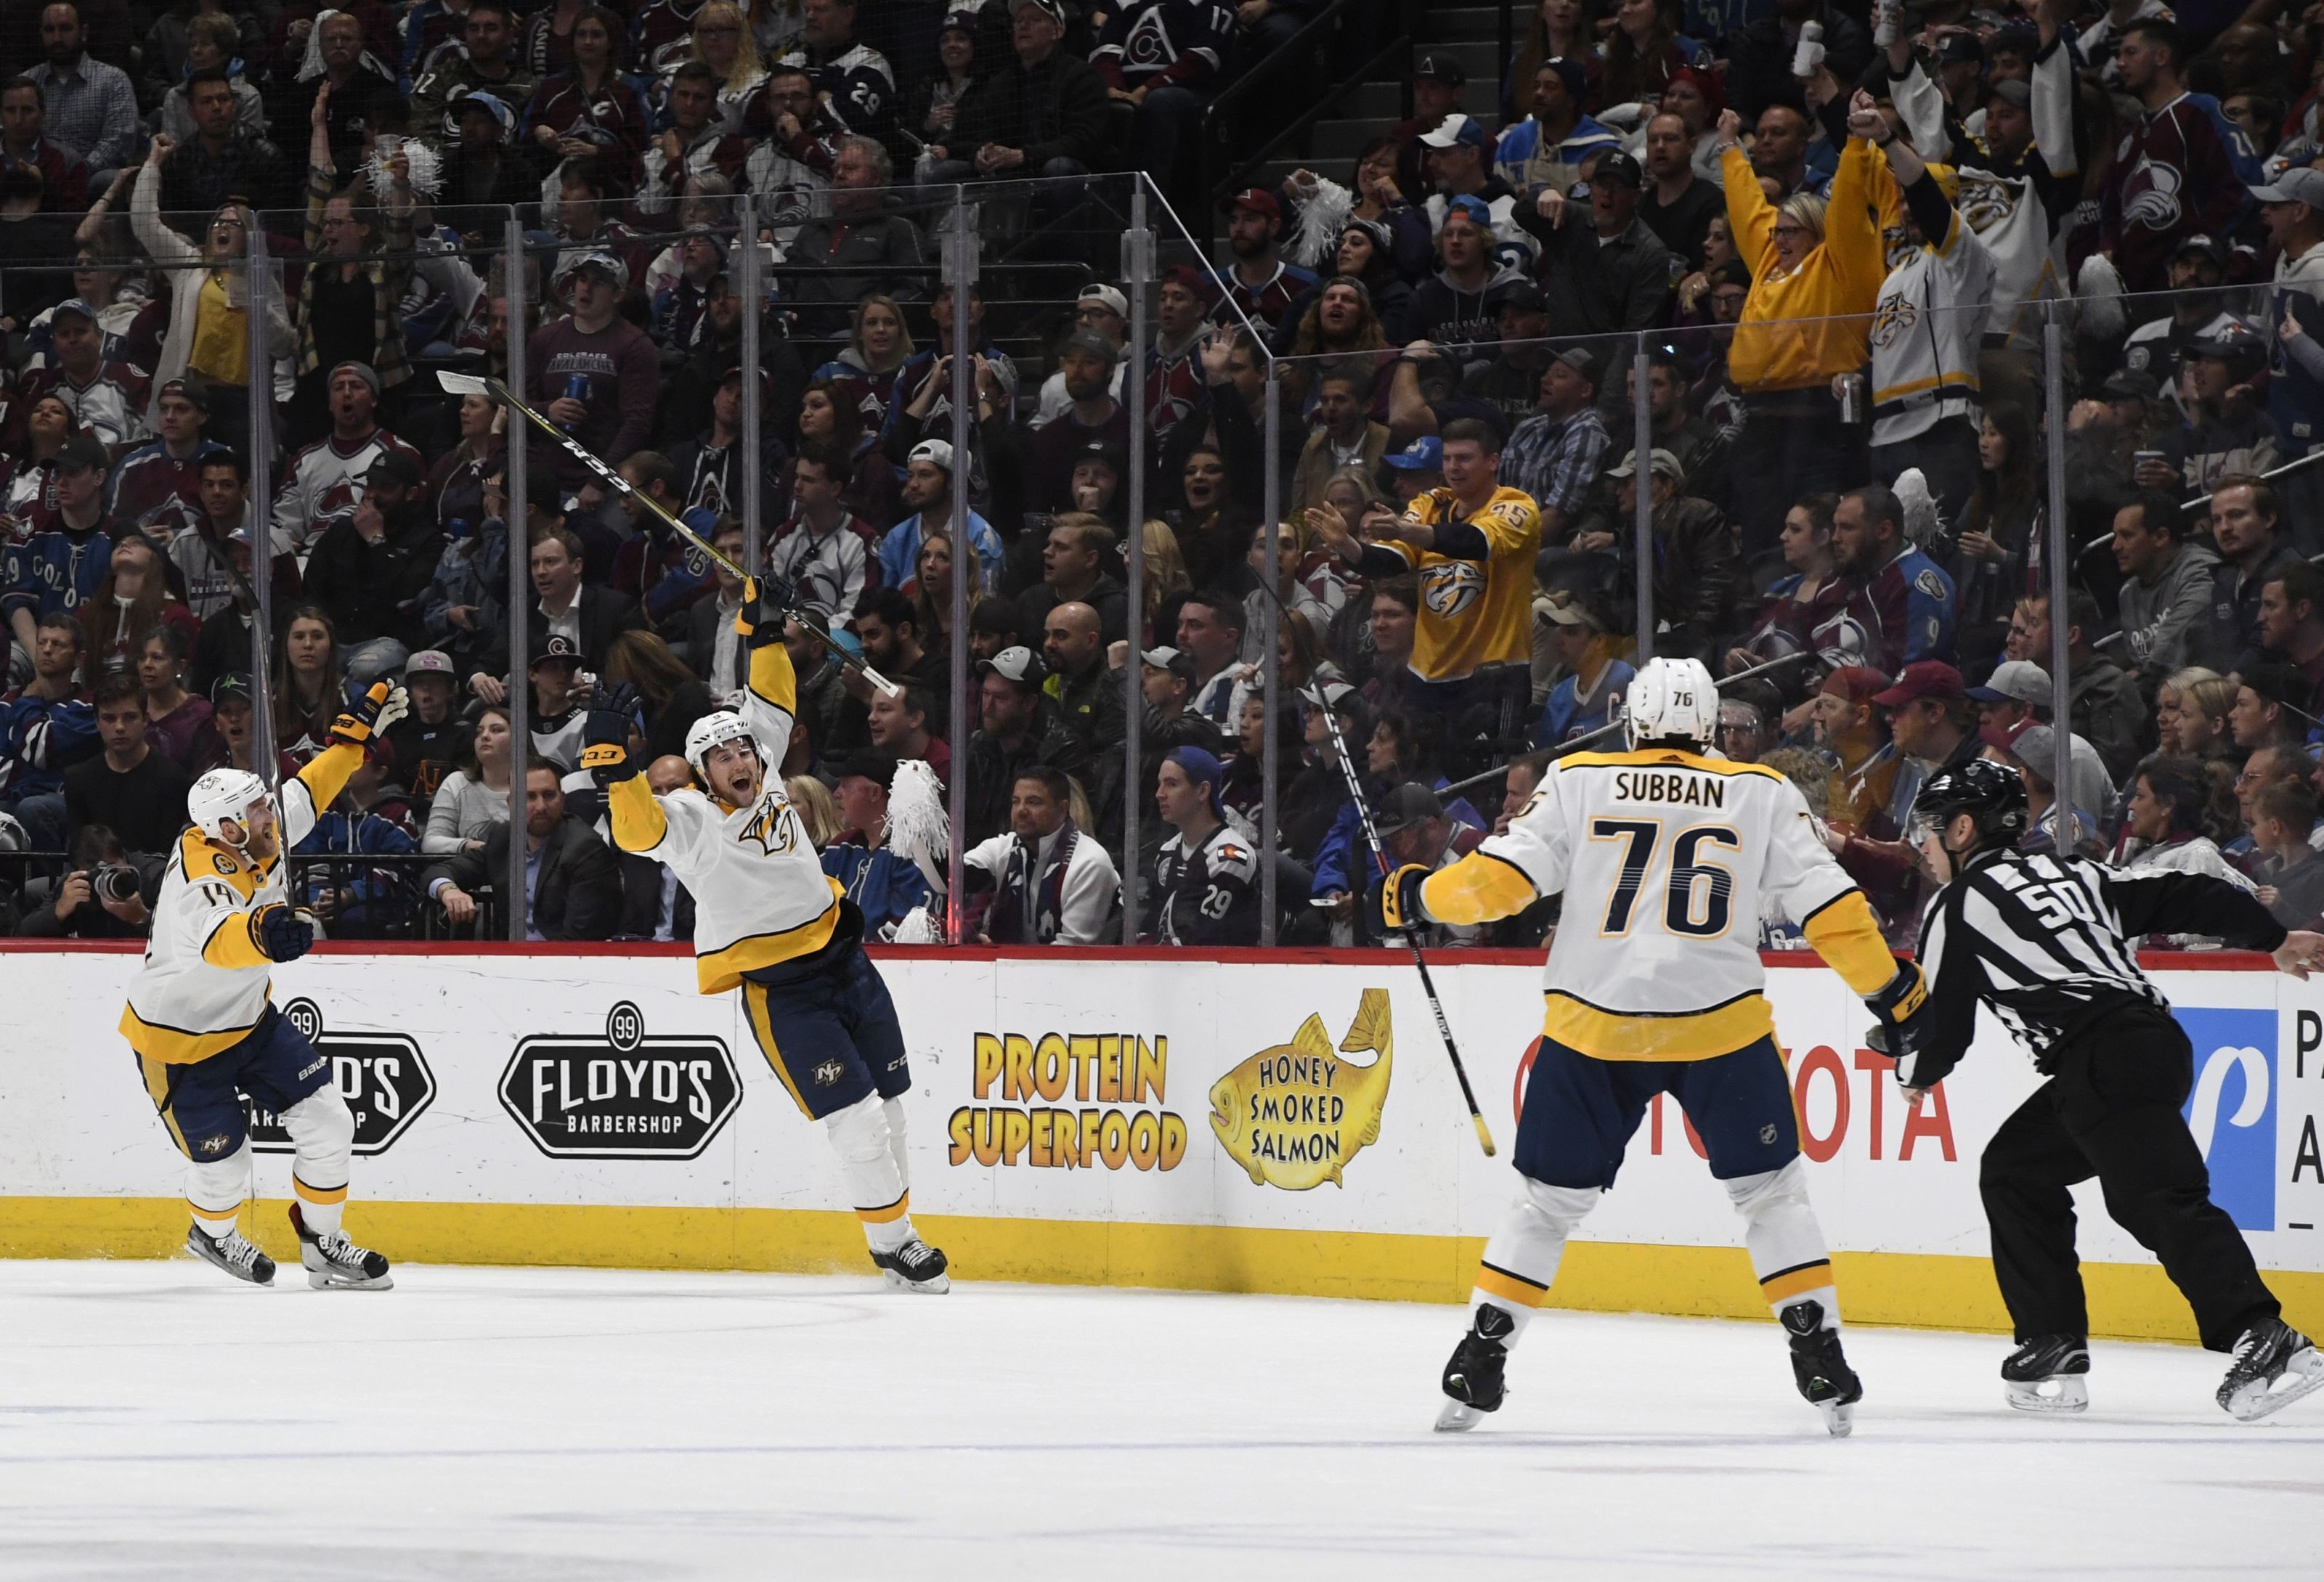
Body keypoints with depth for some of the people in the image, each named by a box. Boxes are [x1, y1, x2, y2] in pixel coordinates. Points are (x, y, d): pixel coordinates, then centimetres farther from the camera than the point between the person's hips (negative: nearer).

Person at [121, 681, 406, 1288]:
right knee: (223, 1165, 1)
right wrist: (263, 934, -78)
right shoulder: (204, 880, -36)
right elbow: (219, 942, -58)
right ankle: (211, 1233, 36)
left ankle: (323, 1246, 18)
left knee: (327, 1124, -1)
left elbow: (309, 791, 7)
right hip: (179, 1041, -8)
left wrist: (359, 730, 9)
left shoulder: (260, 840, -12)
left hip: (248, 1018, 8)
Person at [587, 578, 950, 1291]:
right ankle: (893, 1245, 4)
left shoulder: (765, 779, 5)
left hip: (841, 958, 7)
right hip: (778, 991, -7)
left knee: (889, 1102, 14)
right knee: (857, 1119, -9)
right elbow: (636, 829, -30)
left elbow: (770, 704, 15)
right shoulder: (691, 820, -12)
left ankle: (897, 1208, 31)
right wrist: (614, 761, -43)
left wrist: (765, 631, 6)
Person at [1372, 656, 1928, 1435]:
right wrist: (1892, 989, 14)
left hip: (1593, 1025, 0)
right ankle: (1821, 1362, 6)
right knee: (1771, 1191, 14)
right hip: (1721, 1025, 0)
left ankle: (1479, 1364, 10)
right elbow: (1828, 906, 3)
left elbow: (1502, 877, -1)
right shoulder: (1763, 795, 6)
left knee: (1550, 1196, 13)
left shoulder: (1579, 782, 5)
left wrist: (1417, 897, 16)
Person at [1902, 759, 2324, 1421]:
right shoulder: (2067, 872, 26)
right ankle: (2054, 1348, 20)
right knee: (2016, 1172, 21)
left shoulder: (1959, 903, 7)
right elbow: (2182, 897, 20)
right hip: (2154, 1038, 9)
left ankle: (2264, 1339, -36)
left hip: (2104, 1060, -9)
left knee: (2160, 1199, -19)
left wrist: (1915, 1074, 31)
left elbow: (1941, 1019, 10)